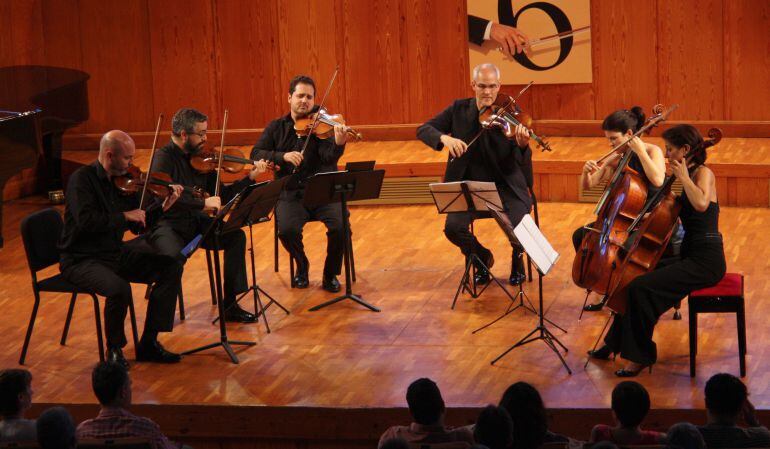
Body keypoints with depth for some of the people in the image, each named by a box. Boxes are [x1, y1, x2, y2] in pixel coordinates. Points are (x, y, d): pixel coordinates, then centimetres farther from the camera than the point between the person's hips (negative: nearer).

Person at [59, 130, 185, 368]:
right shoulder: (81, 179, -16)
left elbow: (139, 225, 10)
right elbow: (87, 222, -30)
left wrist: (163, 206, -5)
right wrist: (124, 216, -22)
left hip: (115, 253, 8)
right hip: (81, 259, -8)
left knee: (171, 267, -4)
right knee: (119, 288, -34)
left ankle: (148, 343, 0)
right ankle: (114, 349, -7)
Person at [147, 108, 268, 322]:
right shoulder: (164, 158, -15)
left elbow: (221, 196, 11)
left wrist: (250, 177, 1)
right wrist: (203, 203, -31)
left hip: (194, 223, 7)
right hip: (166, 225, -7)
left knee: (236, 236, -11)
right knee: (175, 255, -36)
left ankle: (229, 304, -5)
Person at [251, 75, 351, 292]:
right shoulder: (277, 127, 10)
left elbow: (329, 157, -14)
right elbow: (256, 154, 0)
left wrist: (339, 144, -36)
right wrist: (283, 156, -17)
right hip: (291, 195, 1)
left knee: (340, 227, -26)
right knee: (287, 230, -28)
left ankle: (330, 274, 0)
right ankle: (302, 266, 5)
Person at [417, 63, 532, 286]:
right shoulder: (459, 110, 1)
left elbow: (522, 162, -14)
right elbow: (423, 130, -2)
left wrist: (522, 146, -38)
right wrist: (444, 138, -23)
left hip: (504, 186, -2)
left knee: (519, 224, -27)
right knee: (453, 227, -24)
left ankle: (517, 259, 11)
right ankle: (482, 258, 10)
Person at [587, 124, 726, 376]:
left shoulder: (704, 173, -12)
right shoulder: (689, 176, 14)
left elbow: (701, 203, -34)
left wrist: (683, 177, -22)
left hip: (705, 261, -10)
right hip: (689, 254, 10)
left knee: (641, 287, -22)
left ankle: (642, 355, -9)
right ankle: (615, 345, 27)